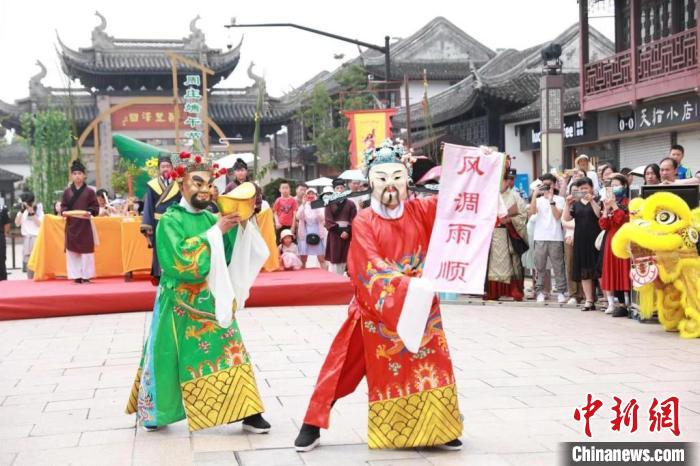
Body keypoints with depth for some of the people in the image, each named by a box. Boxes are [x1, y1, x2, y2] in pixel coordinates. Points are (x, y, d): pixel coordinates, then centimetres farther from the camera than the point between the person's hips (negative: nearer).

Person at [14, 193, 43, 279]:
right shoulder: (22, 211, 11)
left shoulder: (39, 210, 2)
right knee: (27, 260, 0)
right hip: (26, 238, 3)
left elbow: (40, 224, -8)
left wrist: (32, 213, -14)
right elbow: (17, 223, 0)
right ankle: (30, 280, 3)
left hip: (37, 237, -3)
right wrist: (22, 211, -7)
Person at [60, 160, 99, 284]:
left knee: (86, 250, -2)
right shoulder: (67, 192, 6)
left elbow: (96, 207, -1)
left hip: (85, 224, -2)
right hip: (71, 225, 2)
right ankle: (76, 276, 10)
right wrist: (64, 212, -10)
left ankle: (86, 276, 5)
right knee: (72, 250, 3)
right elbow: (63, 206, 10)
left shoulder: (89, 191, 0)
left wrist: (89, 212, -19)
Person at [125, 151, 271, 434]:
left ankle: (247, 413, 1)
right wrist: (215, 232, -23)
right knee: (172, 359, 5)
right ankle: (153, 412, 25)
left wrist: (241, 226, -10)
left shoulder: (212, 218, 7)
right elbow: (179, 259, -24)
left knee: (229, 354, 0)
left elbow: (231, 257, 5)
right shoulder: (170, 220, -10)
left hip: (213, 303, 5)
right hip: (181, 306, -5)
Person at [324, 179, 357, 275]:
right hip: (334, 234, -2)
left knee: (344, 260, 3)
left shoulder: (350, 204, 8)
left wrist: (347, 231, -13)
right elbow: (328, 220, -4)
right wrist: (339, 231, -13)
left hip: (347, 234, 2)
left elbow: (353, 220, 1)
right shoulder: (329, 203, 4)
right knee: (334, 259, -6)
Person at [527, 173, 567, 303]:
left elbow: (558, 216, -7)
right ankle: (540, 292, 9)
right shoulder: (538, 200, 13)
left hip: (555, 238, -2)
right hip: (540, 238, 2)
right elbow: (531, 211, -5)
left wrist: (551, 200, -12)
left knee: (558, 266, -1)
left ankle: (561, 292, 4)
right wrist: (535, 195, -10)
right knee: (539, 266, 4)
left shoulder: (559, 199, 6)